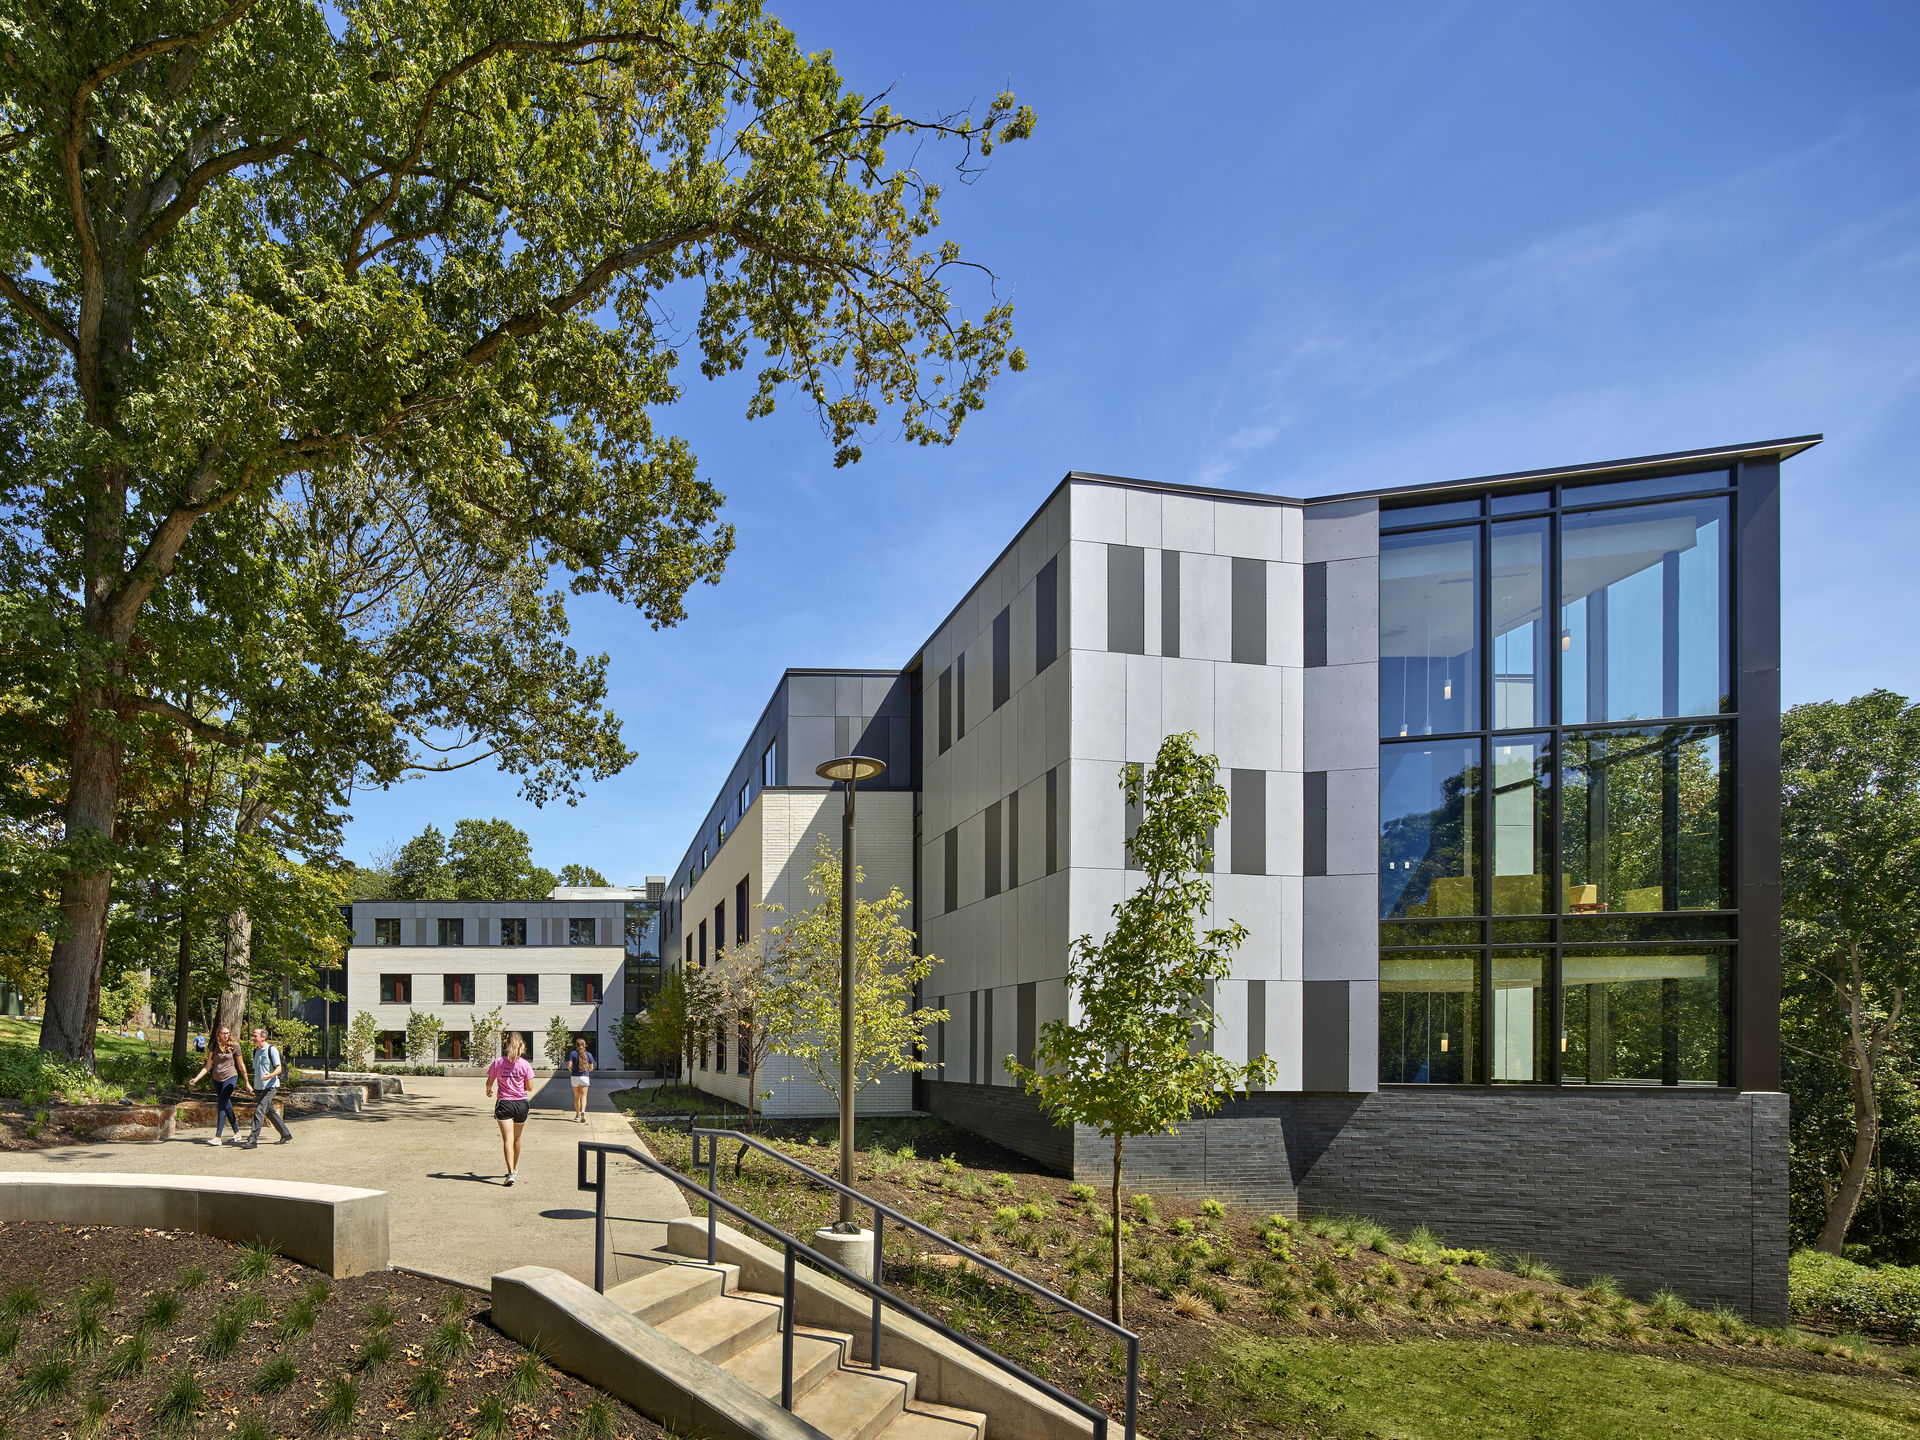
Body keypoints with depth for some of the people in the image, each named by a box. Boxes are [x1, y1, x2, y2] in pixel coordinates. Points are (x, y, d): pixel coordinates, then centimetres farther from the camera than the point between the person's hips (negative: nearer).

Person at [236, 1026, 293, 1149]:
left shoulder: (272, 1049, -9)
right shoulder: (256, 1051, 14)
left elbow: (279, 1068, -13)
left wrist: (271, 1075, -34)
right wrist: (254, 1087, 24)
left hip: (270, 1087, -8)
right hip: (259, 1087, 8)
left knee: (259, 1110, -16)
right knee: (270, 1112, 12)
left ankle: (253, 1139, -17)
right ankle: (286, 1134, 23)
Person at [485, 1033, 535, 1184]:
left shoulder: (498, 1062, -5)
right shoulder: (525, 1064, -5)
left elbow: (489, 1082, 5)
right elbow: (529, 1086, -3)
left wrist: (488, 1091, 28)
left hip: (504, 1103, -2)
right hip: (521, 1103, 2)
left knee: (508, 1139, -8)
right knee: (517, 1138, 19)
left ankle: (511, 1172, -23)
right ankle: (514, 1169, 36)